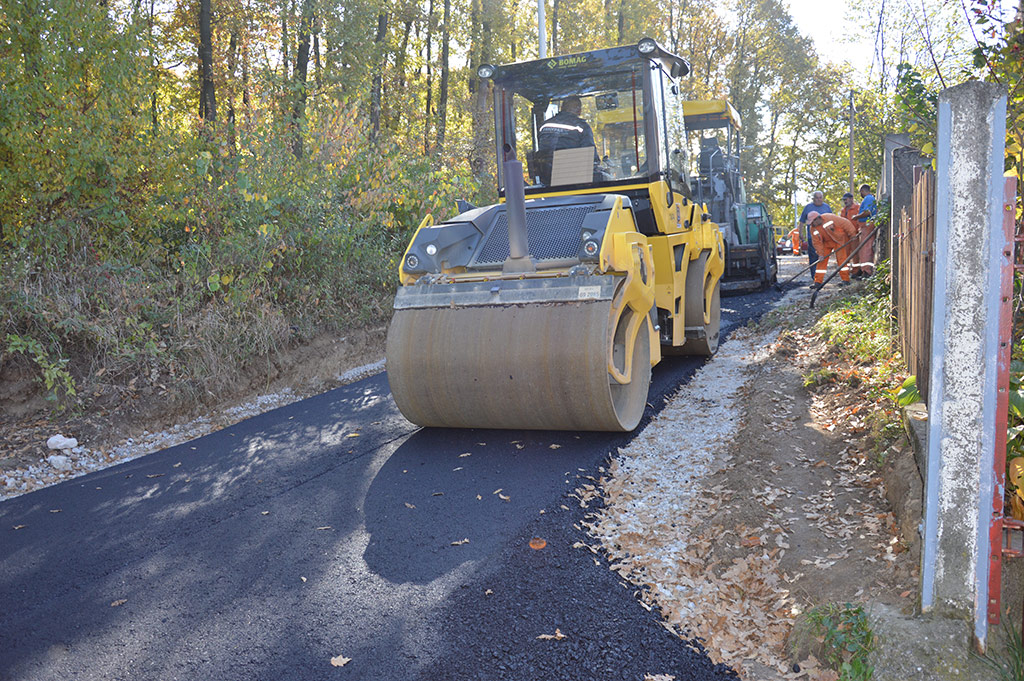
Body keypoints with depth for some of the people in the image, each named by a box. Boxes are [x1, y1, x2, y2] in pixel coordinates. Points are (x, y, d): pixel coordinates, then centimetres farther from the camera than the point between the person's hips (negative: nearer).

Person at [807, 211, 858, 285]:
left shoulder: (829, 218, -27)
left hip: (839, 239, -4)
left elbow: (845, 223, -19)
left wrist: (852, 234, -13)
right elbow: (817, 242, -7)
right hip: (827, 242, 4)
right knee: (822, 260, 0)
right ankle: (818, 282, 4)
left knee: (841, 258, -10)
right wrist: (820, 254, -13)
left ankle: (846, 279, -4)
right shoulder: (813, 229, -11)